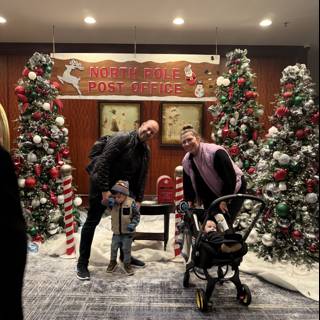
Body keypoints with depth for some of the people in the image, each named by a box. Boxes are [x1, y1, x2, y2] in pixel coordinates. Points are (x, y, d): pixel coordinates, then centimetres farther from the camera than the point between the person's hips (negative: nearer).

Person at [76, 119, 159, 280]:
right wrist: (105, 189, -26)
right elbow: (103, 162, -25)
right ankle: (82, 263, 15)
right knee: (92, 222, 1)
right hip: (102, 186, -7)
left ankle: (125, 255, 33)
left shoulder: (146, 151, 4)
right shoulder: (121, 139, -20)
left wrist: (138, 199, 3)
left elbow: (142, 177, 7)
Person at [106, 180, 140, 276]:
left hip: (127, 232, -3)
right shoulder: (113, 203, -6)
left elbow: (137, 215, -9)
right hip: (116, 232, 4)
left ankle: (127, 264, 30)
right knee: (114, 247, 16)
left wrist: (133, 224, -22)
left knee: (126, 249, 9)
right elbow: (111, 212, 9)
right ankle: (113, 261, 40)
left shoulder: (131, 203, -18)